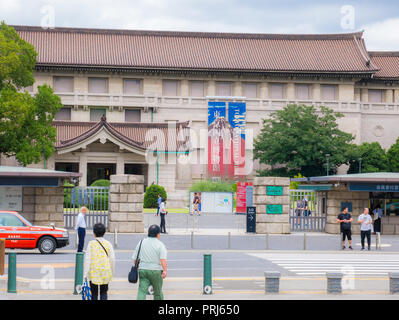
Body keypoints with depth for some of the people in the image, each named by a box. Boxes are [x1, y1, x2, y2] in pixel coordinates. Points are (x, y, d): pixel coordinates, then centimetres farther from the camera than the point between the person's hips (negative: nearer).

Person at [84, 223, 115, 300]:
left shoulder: (91, 243, -4)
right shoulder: (108, 243, 2)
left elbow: (87, 259, -7)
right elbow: (112, 259, 1)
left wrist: (85, 273, -5)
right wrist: (111, 272, 13)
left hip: (93, 272, -1)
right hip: (105, 272, 2)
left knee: (94, 294, 10)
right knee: (103, 292, 10)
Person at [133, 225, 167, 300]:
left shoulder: (141, 242, 7)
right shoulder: (160, 245, -5)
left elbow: (135, 259, 10)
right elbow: (163, 259, -20)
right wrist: (165, 271, -28)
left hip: (143, 270, 2)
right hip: (155, 271, -2)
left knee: (142, 291, -6)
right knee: (158, 292, 15)